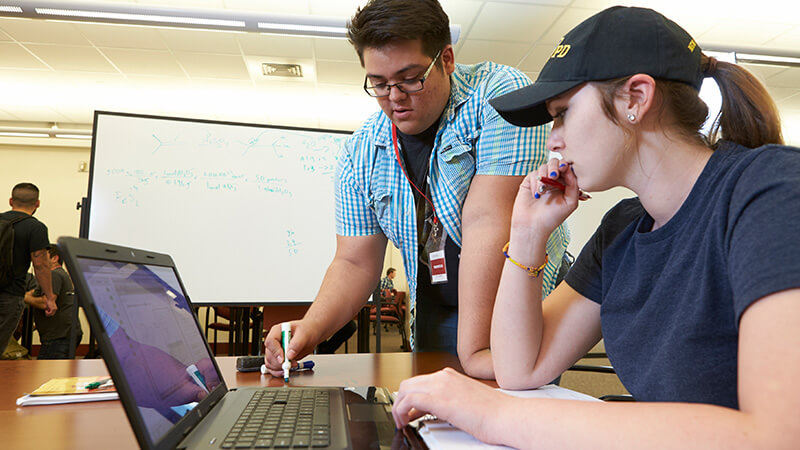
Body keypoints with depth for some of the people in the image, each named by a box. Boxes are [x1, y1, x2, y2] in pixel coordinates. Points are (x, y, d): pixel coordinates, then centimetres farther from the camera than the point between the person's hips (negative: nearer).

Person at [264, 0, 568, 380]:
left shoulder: (498, 95, -18)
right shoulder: (360, 153, -4)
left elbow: (486, 222, -27)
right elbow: (355, 263, 0)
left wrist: (473, 349, -29)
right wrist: (309, 330, -17)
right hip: (434, 318, 4)